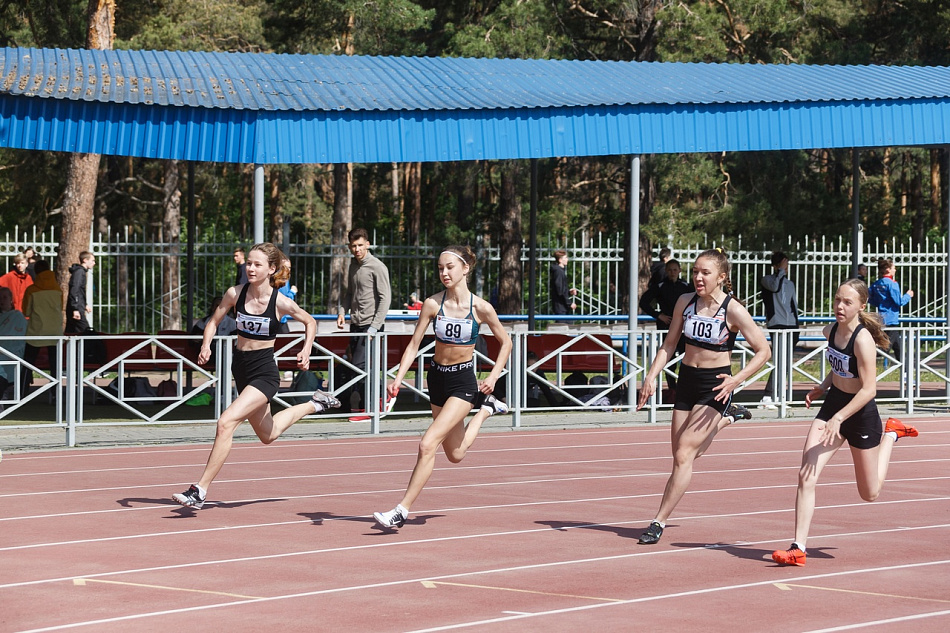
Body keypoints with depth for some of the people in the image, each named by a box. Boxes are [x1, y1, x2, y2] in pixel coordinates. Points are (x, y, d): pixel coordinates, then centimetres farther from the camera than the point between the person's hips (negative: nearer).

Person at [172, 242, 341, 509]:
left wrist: (306, 350, -11)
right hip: (240, 369, 6)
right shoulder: (235, 294, -7)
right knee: (267, 435, 24)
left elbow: (310, 322, 3)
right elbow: (214, 321, 6)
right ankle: (314, 404, 49)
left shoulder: (280, 302, -15)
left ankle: (200, 490, -19)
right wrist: (206, 346, -12)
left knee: (226, 422, -24)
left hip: (264, 373, -6)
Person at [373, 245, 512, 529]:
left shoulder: (481, 308, -12)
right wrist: (398, 378, -19)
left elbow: (505, 342, 2)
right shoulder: (433, 304, -8)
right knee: (455, 454, 18)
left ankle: (402, 510, -13)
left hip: (463, 380, -4)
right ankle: (485, 407, 45)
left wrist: (494, 375, -9)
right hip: (437, 377, 4)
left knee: (428, 444, -19)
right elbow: (414, 345, -6)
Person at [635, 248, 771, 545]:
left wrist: (736, 379, -23)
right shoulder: (685, 302, 0)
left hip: (715, 386, -6)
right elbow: (669, 344, 9)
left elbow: (763, 351, -10)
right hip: (687, 379, 6)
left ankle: (659, 522, -8)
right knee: (681, 455, 15)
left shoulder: (733, 310, -14)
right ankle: (729, 416, 40)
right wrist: (652, 375, -6)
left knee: (684, 454, -14)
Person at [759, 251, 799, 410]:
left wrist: (796, 327, 18)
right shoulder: (767, 280, 3)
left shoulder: (790, 283, 21)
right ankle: (767, 397, -20)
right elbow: (775, 286, -21)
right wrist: (781, 271, -9)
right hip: (776, 325, -7)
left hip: (791, 325, 7)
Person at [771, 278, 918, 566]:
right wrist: (822, 387, 4)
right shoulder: (830, 331, -2)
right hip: (832, 405, 5)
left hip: (861, 413, -5)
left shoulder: (863, 339, -24)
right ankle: (798, 549, -11)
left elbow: (869, 389, -28)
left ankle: (890, 434, 39)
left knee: (869, 493, 14)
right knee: (806, 477, -14)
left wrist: (838, 418, -34)